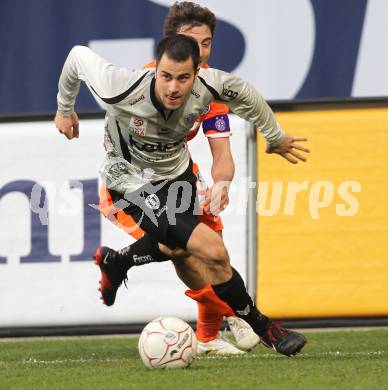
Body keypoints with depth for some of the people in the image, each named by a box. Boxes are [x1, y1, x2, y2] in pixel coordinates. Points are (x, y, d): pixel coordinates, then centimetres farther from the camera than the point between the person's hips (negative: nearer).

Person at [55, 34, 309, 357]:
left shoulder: (207, 86, -24)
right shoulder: (122, 90, -33)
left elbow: (241, 91, 0)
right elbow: (79, 55, -15)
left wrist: (276, 137, 14)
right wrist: (65, 109, 4)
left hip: (178, 173, 6)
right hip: (134, 184, -6)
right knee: (213, 251, -19)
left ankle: (116, 261, 48)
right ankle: (263, 329, 0)